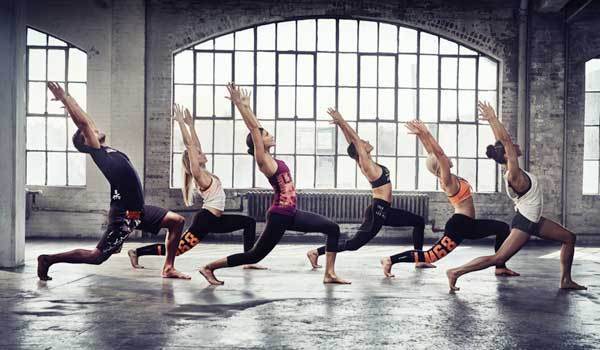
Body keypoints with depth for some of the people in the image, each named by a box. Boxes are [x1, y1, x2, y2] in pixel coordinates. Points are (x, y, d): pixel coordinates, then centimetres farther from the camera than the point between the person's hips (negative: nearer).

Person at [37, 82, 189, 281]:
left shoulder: (106, 150, 14)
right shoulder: (97, 151, -8)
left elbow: (87, 122, 21)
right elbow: (83, 122, -16)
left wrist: (67, 99, 28)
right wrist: (64, 98, -9)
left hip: (138, 211, 10)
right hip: (123, 214, -9)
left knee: (177, 221, 10)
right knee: (97, 256, -6)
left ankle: (168, 269, 11)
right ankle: (48, 260, 8)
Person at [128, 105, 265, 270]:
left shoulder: (202, 173, 12)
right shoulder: (198, 173, -10)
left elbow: (196, 145, 16)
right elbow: (190, 145, -16)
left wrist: (191, 124, 21)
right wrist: (181, 122, -14)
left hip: (214, 220, 10)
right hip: (205, 220, -10)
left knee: (249, 222, 10)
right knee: (176, 248, -8)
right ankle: (137, 252, 3)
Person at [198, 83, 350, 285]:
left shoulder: (268, 158, 10)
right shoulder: (262, 160, -12)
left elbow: (256, 128, 13)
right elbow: (254, 128, -17)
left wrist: (245, 106, 17)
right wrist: (240, 105, -17)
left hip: (290, 214, 9)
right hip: (279, 215, -9)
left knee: (332, 228, 4)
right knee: (256, 255, -1)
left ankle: (330, 274, 4)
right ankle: (209, 268, 10)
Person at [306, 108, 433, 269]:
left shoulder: (365, 164, 11)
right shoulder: (366, 164, -11)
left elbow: (353, 141, 10)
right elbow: (355, 139, -15)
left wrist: (341, 123, 11)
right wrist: (341, 122, -14)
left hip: (383, 211, 9)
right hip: (378, 211, -9)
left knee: (419, 221, 13)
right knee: (354, 244, -6)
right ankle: (316, 252, -2)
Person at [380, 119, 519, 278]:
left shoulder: (446, 178, 9)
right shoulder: (448, 180, -15)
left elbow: (433, 153, 7)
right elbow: (438, 153, -27)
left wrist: (422, 134, 6)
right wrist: (425, 133, -30)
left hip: (468, 225, 10)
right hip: (459, 225, -10)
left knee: (502, 228, 12)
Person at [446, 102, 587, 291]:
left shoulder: (510, 169, -1)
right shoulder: (514, 175, -25)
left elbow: (502, 141, 1)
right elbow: (506, 140, -32)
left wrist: (492, 119, 4)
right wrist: (492, 118, -31)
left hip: (533, 221, 10)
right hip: (524, 223, -10)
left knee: (569, 238, 16)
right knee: (498, 258, -11)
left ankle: (566, 281, 22)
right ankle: (455, 272, -8)